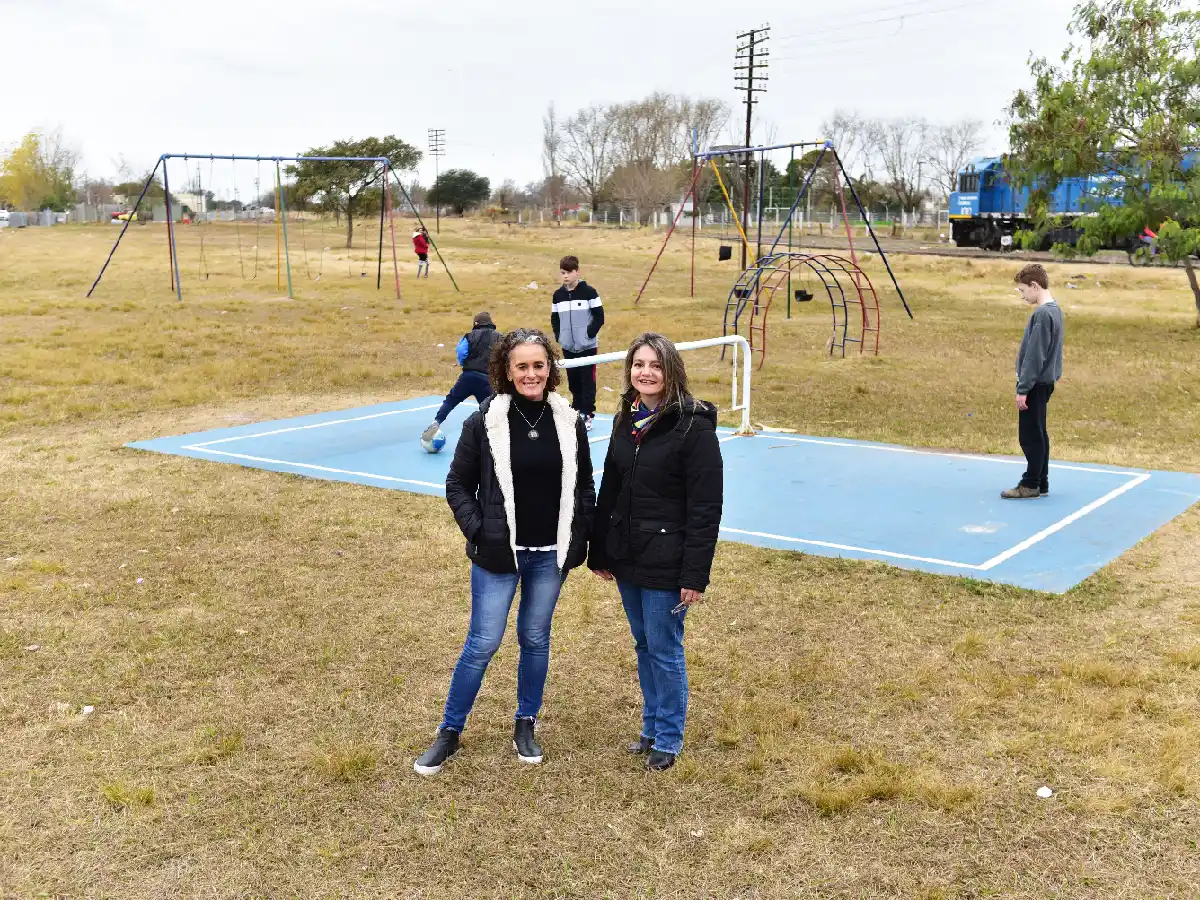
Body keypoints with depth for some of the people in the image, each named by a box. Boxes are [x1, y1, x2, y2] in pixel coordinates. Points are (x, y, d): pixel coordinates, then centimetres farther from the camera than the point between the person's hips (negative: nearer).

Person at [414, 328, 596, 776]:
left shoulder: (569, 422, -1)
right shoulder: (485, 422, -9)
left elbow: (584, 486, 9)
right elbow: (458, 485, -1)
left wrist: (579, 538, 3)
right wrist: (478, 533, -9)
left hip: (550, 555, 3)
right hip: (499, 555, -2)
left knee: (536, 640, 14)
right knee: (482, 643, 1)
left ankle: (525, 725, 31)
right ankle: (449, 732, 17)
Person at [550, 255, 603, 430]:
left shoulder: (589, 292, -8)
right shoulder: (558, 295, 5)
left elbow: (599, 317, -7)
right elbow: (554, 318, 14)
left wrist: (589, 334, -13)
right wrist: (558, 335, 1)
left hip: (587, 346, -4)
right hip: (568, 347, 4)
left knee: (587, 381, -3)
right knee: (573, 381, 10)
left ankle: (587, 414, 3)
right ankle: (577, 410, 23)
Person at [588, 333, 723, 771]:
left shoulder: (693, 425, -15)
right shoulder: (627, 419, 6)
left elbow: (706, 507, -16)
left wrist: (695, 574, -18)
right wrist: (599, 553, 12)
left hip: (665, 562, -6)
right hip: (626, 556, 6)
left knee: (664, 650, 4)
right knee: (643, 645, 17)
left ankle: (668, 738, 21)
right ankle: (651, 726, 33)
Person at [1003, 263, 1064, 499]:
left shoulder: (1042, 314, -19)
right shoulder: (1054, 310, 11)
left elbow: (1034, 356, -20)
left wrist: (1023, 388, -17)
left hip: (1036, 384, -10)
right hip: (1044, 381, 10)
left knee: (1030, 435, -3)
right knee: (1037, 434, 14)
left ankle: (1031, 484, 3)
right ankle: (1041, 483, 19)